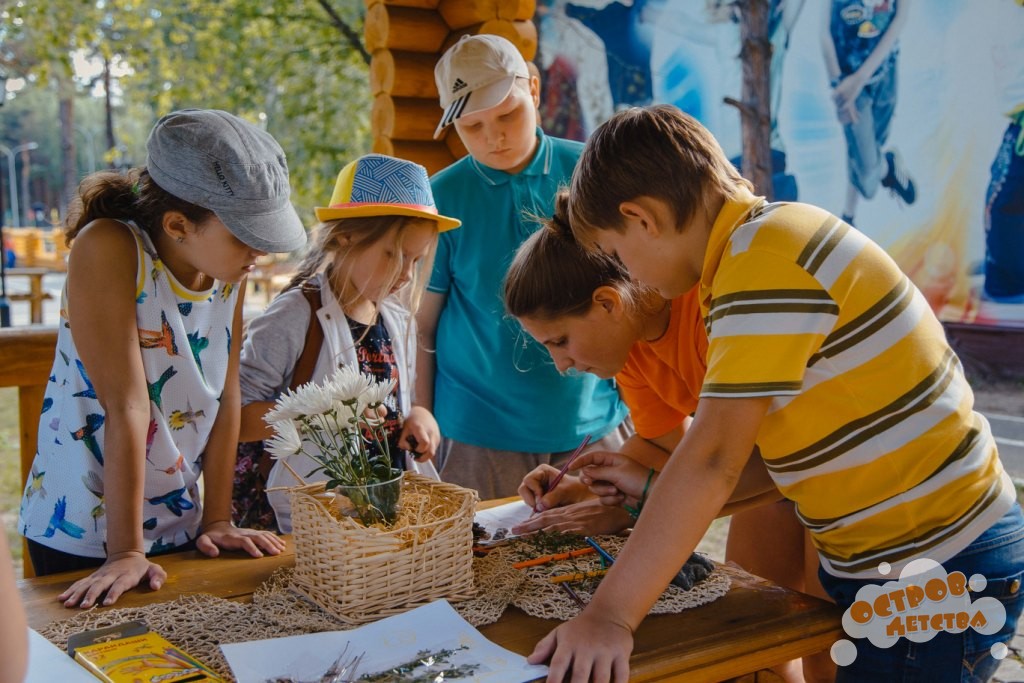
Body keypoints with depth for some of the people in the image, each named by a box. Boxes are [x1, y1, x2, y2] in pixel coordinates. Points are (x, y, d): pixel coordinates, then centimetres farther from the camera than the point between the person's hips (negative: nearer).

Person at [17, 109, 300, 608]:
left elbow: (226, 398, -4)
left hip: (180, 526, 5)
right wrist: (125, 551, -23)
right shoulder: (109, 252, -23)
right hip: (82, 536, -5)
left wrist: (216, 521, -2)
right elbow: (126, 406, -25)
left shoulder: (230, 267, -6)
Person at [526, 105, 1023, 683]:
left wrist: (611, 615, -25)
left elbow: (713, 460, -27)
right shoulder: (773, 233, 7)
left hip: (932, 574, -9)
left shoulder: (766, 258, -22)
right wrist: (658, 491, 9)